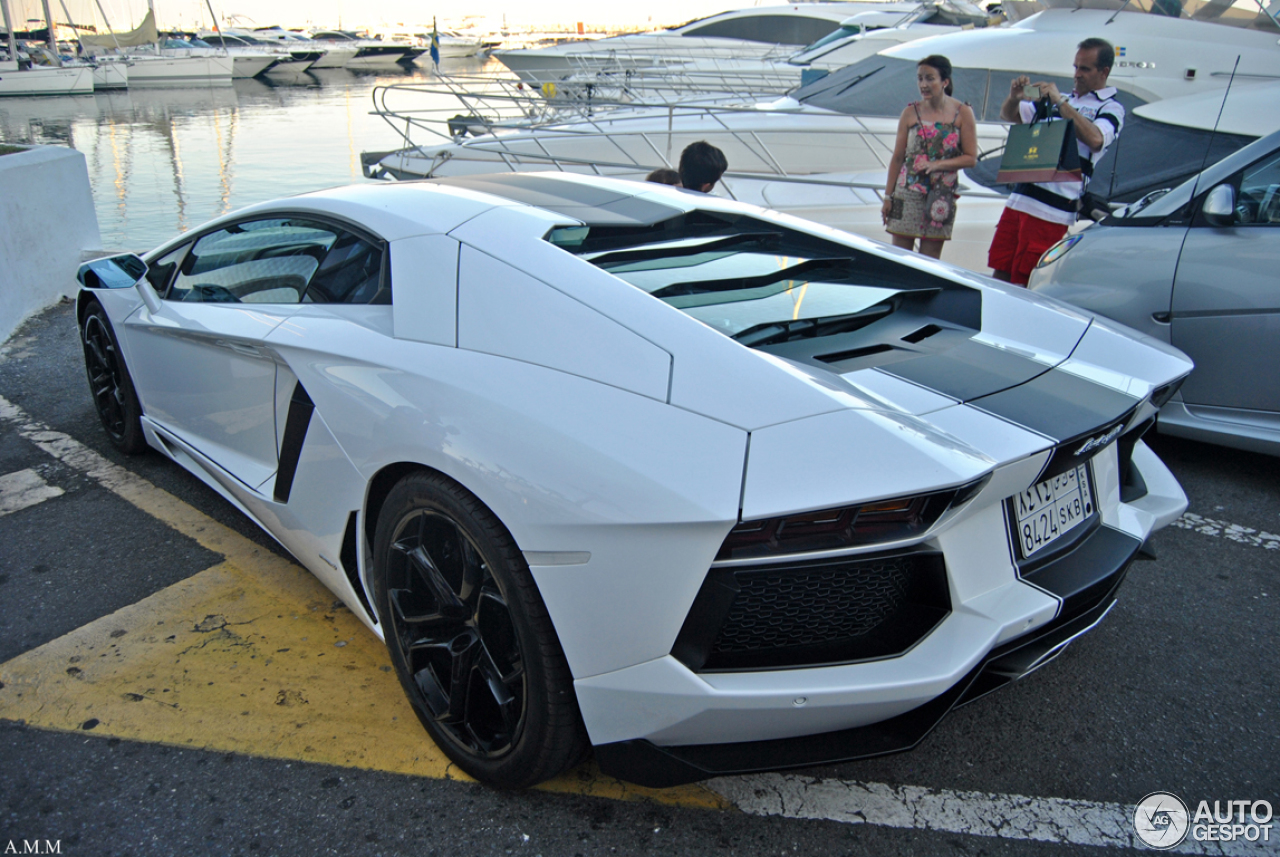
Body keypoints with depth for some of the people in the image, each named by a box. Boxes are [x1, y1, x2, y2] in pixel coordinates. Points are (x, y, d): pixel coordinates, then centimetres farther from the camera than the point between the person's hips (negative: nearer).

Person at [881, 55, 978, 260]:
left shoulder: (962, 113, -2)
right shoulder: (911, 112, -1)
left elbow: (971, 158, -3)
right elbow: (897, 157, 4)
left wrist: (938, 164, -18)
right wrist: (888, 196, 4)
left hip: (941, 196, 0)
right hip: (908, 192, 0)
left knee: (930, 259, 5)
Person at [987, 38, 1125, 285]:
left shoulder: (1111, 108, 2)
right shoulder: (1054, 101, 23)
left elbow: (1095, 140, -19)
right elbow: (1009, 115, 26)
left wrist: (1060, 102, -17)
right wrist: (1014, 97, 2)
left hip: (1051, 210, -6)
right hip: (1019, 199, 6)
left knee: (1024, 285, -7)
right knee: (999, 275, 5)